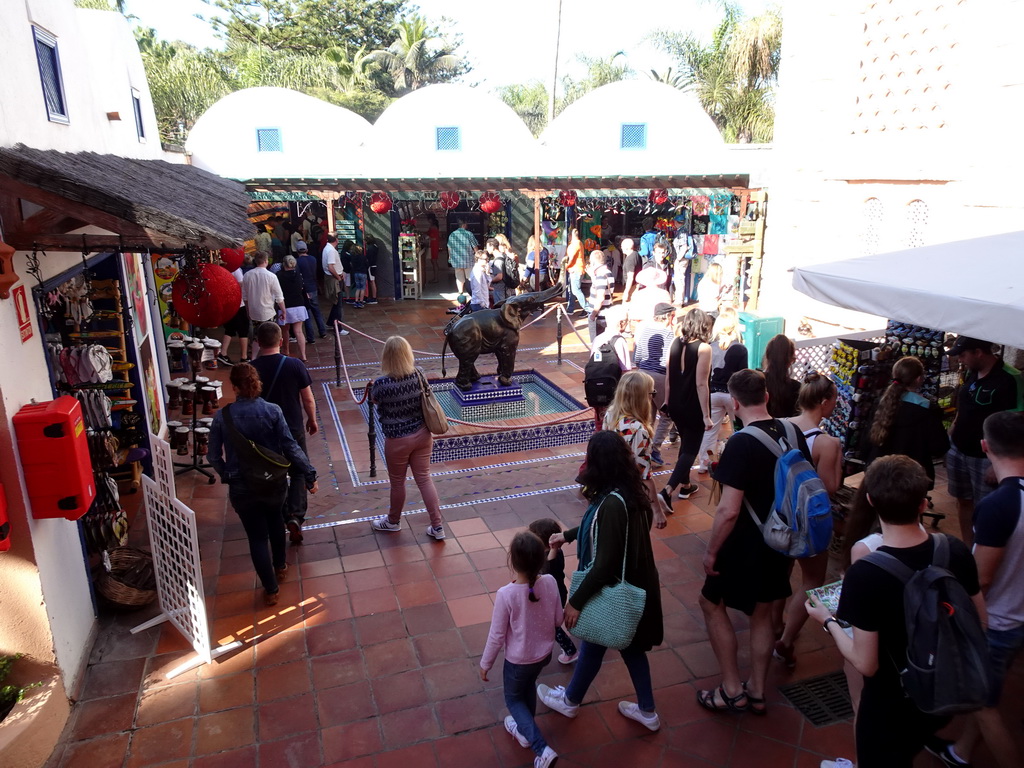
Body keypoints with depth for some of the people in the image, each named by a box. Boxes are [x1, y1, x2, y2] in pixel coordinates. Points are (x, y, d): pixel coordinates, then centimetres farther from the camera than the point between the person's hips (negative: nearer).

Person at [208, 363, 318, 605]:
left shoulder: (222, 416, -11)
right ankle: (280, 566, 46)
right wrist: (309, 476, -7)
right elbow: (290, 447, -15)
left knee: (257, 536, 12)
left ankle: (271, 590, 19)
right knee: (275, 519, 30)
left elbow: (214, 456, -4)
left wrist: (226, 474, 15)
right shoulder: (272, 411, -13)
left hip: (241, 488, -1)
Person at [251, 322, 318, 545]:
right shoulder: (294, 365, -14)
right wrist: (312, 420, 10)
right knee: (299, 472, 14)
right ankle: (296, 516, -3)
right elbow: (308, 399, -7)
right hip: (294, 430, -1)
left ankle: (283, 517, 32)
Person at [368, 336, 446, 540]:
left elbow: (373, 400, -2)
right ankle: (437, 527, 21)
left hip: (397, 440, -4)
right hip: (422, 434, 4)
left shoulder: (382, 384, -24)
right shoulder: (418, 375, -11)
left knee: (397, 482, 17)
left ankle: (393, 521, 42)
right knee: (424, 478, 15)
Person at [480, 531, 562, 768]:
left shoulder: (506, 594, -32)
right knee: (528, 687, 32)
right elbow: (558, 620, -5)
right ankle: (525, 731, 53)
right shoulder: (550, 582, -20)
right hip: (544, 653, 5)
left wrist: (485, 663, -3)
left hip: (518, 659, -5)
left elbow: (496, 636, -20)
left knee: (514, 699, 22)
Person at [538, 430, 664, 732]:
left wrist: (576, 601, -20)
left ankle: (570, 701, 42)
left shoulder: (612, 504, -33)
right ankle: (647, 711, 41)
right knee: (629, 646, 24)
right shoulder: (626, 491, -4)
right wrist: (567, 535, 25)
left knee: (593, 645, 16)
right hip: (634, 584, 8)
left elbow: (605, 564, -29)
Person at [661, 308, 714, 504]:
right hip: (694, 408, -6)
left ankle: (685, 485, 36)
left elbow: (668, 378, 4)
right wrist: (706, 415, -16)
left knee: (685, 443, 24)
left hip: (676, 405, 6)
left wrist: (667, 402, 15)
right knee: (690, 449, 2)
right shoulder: (703, 348, -17)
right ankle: (667, 491, -12)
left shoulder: (676, 343, -1)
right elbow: (701, 384, -20)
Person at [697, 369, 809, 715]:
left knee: (712, 603, 14)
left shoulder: (741, 443, -25)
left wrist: (711, 552, -14)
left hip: (747, 544, -7)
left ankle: (731, 690, 19)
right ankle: (757, 692, 34)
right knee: (762, 612, 21)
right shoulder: (793, 434, -3)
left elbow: (729, 510, -27)